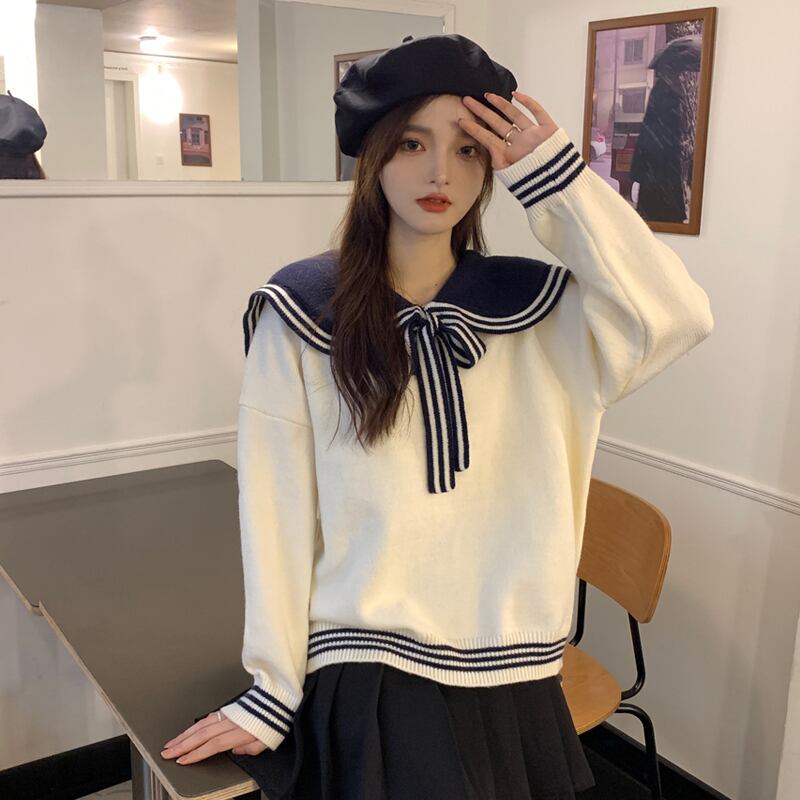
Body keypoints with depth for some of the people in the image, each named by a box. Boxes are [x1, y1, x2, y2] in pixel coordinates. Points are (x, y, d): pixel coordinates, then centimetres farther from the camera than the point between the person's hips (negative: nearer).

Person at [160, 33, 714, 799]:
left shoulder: (533, 310, 0)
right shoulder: (301, 318, -7)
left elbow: (677, 319, -16)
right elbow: (278, 517, -7)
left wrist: (558, 174, -15)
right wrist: (270, 693, -3)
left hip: (512, 674, 3)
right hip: (369, 679, -3)